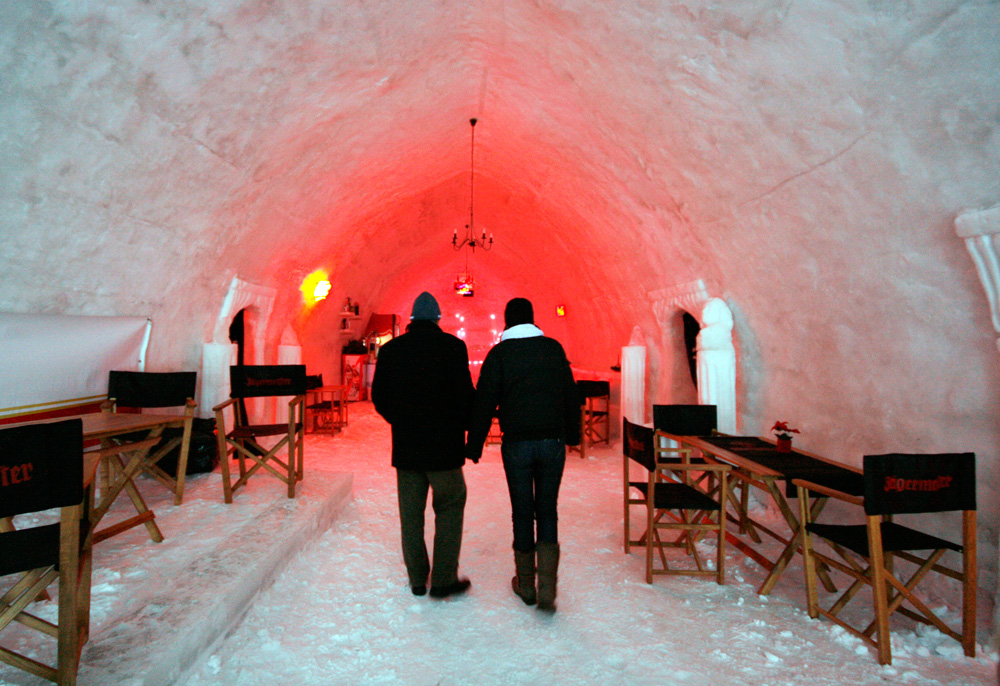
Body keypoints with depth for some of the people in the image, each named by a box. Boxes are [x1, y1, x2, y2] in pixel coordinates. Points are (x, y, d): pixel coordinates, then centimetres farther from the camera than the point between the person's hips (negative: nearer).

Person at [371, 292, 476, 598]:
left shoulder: (390, 349, 3)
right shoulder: (452, 346, -8)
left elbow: (379, 397, 6)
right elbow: (465, 394, -11)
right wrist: (463, 427, 7)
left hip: (404, 446, 4)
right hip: (443, 446, -3)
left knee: (410, 514, 13)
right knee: (450, 507, 11)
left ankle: (417, 579, 25)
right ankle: (443, 579, 10)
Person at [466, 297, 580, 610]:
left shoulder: (499, 353, -2)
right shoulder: (554, 348, 5)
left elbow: (484, 402, -4)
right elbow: (571, 396, 10)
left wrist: (474, 444, 3)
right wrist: (572, 435, 21)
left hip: (517, 444, -2)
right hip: (553, 442, 2)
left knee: (522, 513, 10)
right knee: (547, 511, 10)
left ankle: (526, 584, 23)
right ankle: (547, 587, 4)